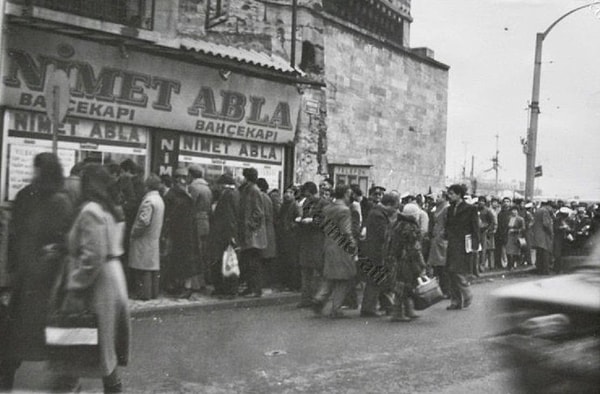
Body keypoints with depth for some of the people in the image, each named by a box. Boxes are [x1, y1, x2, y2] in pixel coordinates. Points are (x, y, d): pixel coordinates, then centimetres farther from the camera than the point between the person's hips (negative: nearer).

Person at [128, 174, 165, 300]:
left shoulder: (148, 200, -18)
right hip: (155, 238, 9)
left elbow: (144, 221, -24)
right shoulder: (160, 199, 10)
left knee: (143, 268, -2)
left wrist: (134, 232, -11)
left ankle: (143, 293, 2)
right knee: (153, 266, 12)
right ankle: (153, 292, 18)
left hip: (144, 239, -9)